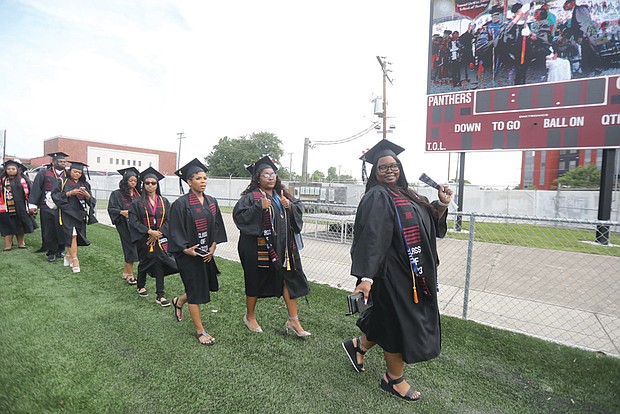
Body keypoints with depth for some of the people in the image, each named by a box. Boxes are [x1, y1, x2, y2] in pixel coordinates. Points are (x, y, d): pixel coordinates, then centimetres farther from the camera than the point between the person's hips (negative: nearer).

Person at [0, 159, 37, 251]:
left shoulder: (23, 180, 3)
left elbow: (30, 192, 0)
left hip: (20, 208, 0)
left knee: (20, 225, 11)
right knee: (8, 226, 3)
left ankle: (21, 243, 24)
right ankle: (8, 245, 10)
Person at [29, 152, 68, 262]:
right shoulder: (44, 173, 3)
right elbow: (36, 189, 0)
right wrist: (33, 204, -9)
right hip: (48, 208, -2)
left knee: (62, 230, 4)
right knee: (49, 231, 4)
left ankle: (60, 250, 18)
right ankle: (51, 252, 15)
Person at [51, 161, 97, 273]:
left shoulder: (85, 184, 13)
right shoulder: (62, 182, 4)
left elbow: (91, 200, 9)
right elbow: (55, 195, -5)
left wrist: (87, 195, -12)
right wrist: (70, 193, -15)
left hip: (80, 214, 4)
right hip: (68, 213, -4)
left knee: (71, 237, 8)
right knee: (72, 235, -14)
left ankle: (68, 256, 26)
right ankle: (74, 260, -12)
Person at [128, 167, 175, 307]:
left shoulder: (163, 202, 4)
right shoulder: (137, 202, -2)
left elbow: (168, 220, 0)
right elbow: (134, 221, -9)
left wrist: (158, 233, -12)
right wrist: (149, 231, -18)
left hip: (160, 239, 1)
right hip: (143, 239, -1)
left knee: (159, 263, -4)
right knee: (144, 262, 13)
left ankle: (160, 295, 1)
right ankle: (141, 286, 39)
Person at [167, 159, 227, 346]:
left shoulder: (211, 202, 4)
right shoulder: (181, 203, -13)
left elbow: (217, 227, 7)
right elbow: (175, 230, -12)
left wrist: (212, 248, -2)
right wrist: (186, 249, -19)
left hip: (206, 253, 6)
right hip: (189, 254, -6)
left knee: (205, 287, 16)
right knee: (196, 291, 3)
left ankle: (179, 302, 47)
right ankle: (200, 331, 18)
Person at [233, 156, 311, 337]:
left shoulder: (282, 194, 11)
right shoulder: (251, 196, -7)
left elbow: (299, 208, 8)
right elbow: (238, 214, -17)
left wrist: (289, 205, -12)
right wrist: (259, 207, -26)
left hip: (283, 246, 5)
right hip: (259, 247, -5)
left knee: (288, 278, 3)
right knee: (256, 281, 10)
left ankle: (293, 320, 15)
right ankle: (250, 316, 33)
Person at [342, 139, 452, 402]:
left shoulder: (406, 194, 12)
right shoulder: (377, 196, -14)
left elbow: (431, 224, 15)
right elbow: (371, 238, -25)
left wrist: (442, 204, 0)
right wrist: (366, 277, -31)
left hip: (414, 271, 9)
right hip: (393, 273, -9)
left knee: (389, 318, 19)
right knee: (400, 323, 5)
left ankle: (358, 345, 41)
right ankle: (394, 379, 29)